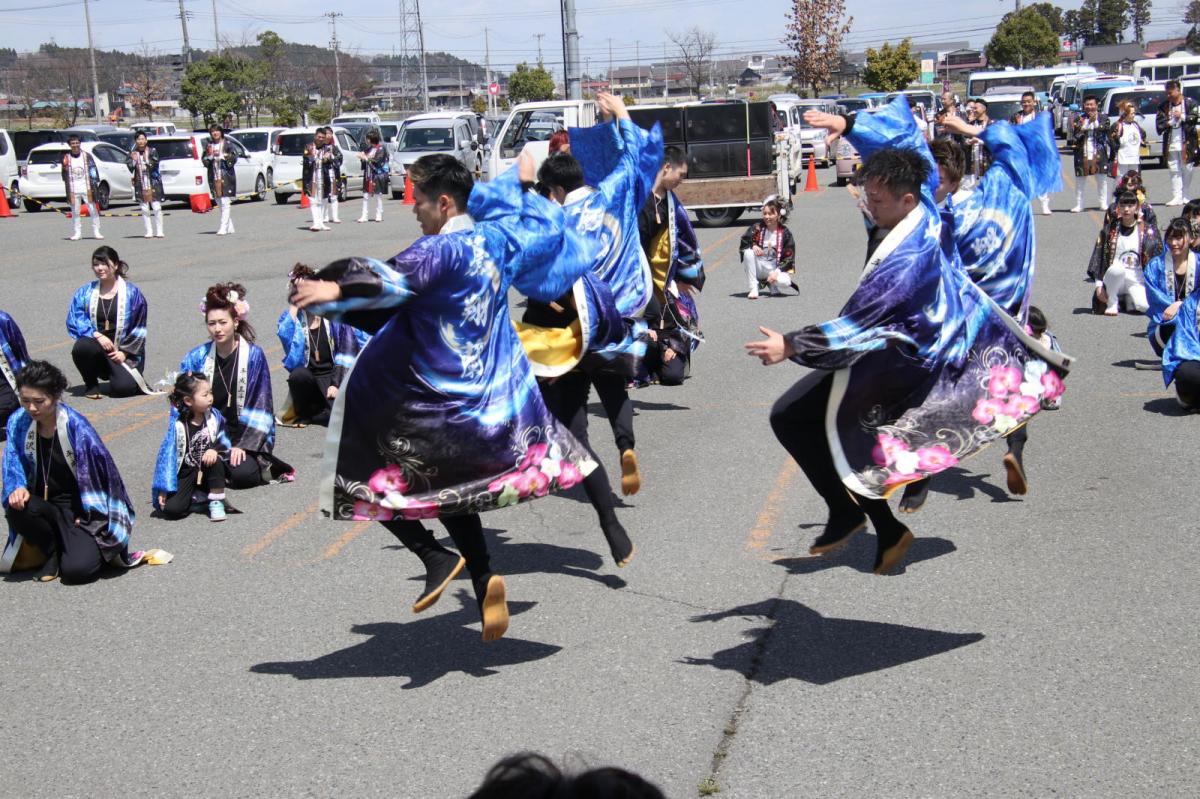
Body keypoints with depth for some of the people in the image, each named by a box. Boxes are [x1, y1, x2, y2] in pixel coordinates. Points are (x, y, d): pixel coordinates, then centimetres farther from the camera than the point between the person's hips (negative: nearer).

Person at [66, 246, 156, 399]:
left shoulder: (132, 293, 5)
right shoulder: (85, 292, 9)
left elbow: (139, 328, 3)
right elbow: (73, 320, -2)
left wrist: (124, 352, -8)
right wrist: (97, 335, -19)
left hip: (124, 353, -1)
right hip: (97, 347, 2)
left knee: (122, 388, -26)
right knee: (82, 347, -35)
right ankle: (91, 385, -7)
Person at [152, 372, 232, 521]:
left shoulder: (214, 417, -5)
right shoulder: (177, 425, -17)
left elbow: (223, 441, 3)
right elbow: (167, 455, -14)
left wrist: (214, 449, -23)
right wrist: (164, 489, -16)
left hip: (207, 472, 3)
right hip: (185, 475, -3)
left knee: (215, 459, -31)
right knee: (171, 508, -25)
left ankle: (216, 502, -14)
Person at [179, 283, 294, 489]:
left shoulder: (253, 355, -6)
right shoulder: (196, 358, 2)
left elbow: (260, 406, -7)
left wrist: (243, 445, -16)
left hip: (247, 435, -3)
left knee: (242, 473, -30)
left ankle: (267, 468, 3)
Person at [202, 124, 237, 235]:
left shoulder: (227, 144, 0)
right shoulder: (209, 145, 11)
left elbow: (234, 158, -6)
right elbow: (204, 161, 9)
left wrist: (223, 156, -19)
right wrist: (209, 157, -10)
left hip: (226, 177, -5)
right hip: (214, 178, 5)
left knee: (225, 202, -10)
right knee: (219, 203, 9)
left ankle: (223, 227, -12)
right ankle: (230, 226, 19)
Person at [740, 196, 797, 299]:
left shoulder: (785, 233, -5)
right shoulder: (757, 228, -4)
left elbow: (788, 257, -6)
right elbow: (742, 244, -7)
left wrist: (776, 272, -19)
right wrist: (753, 246, -29)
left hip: (775, 268, -1)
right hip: (759, 267, 1)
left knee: (782, 281, -34)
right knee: (748, 253, -30)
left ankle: (771, 284, 7)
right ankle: (753, 288, -20)